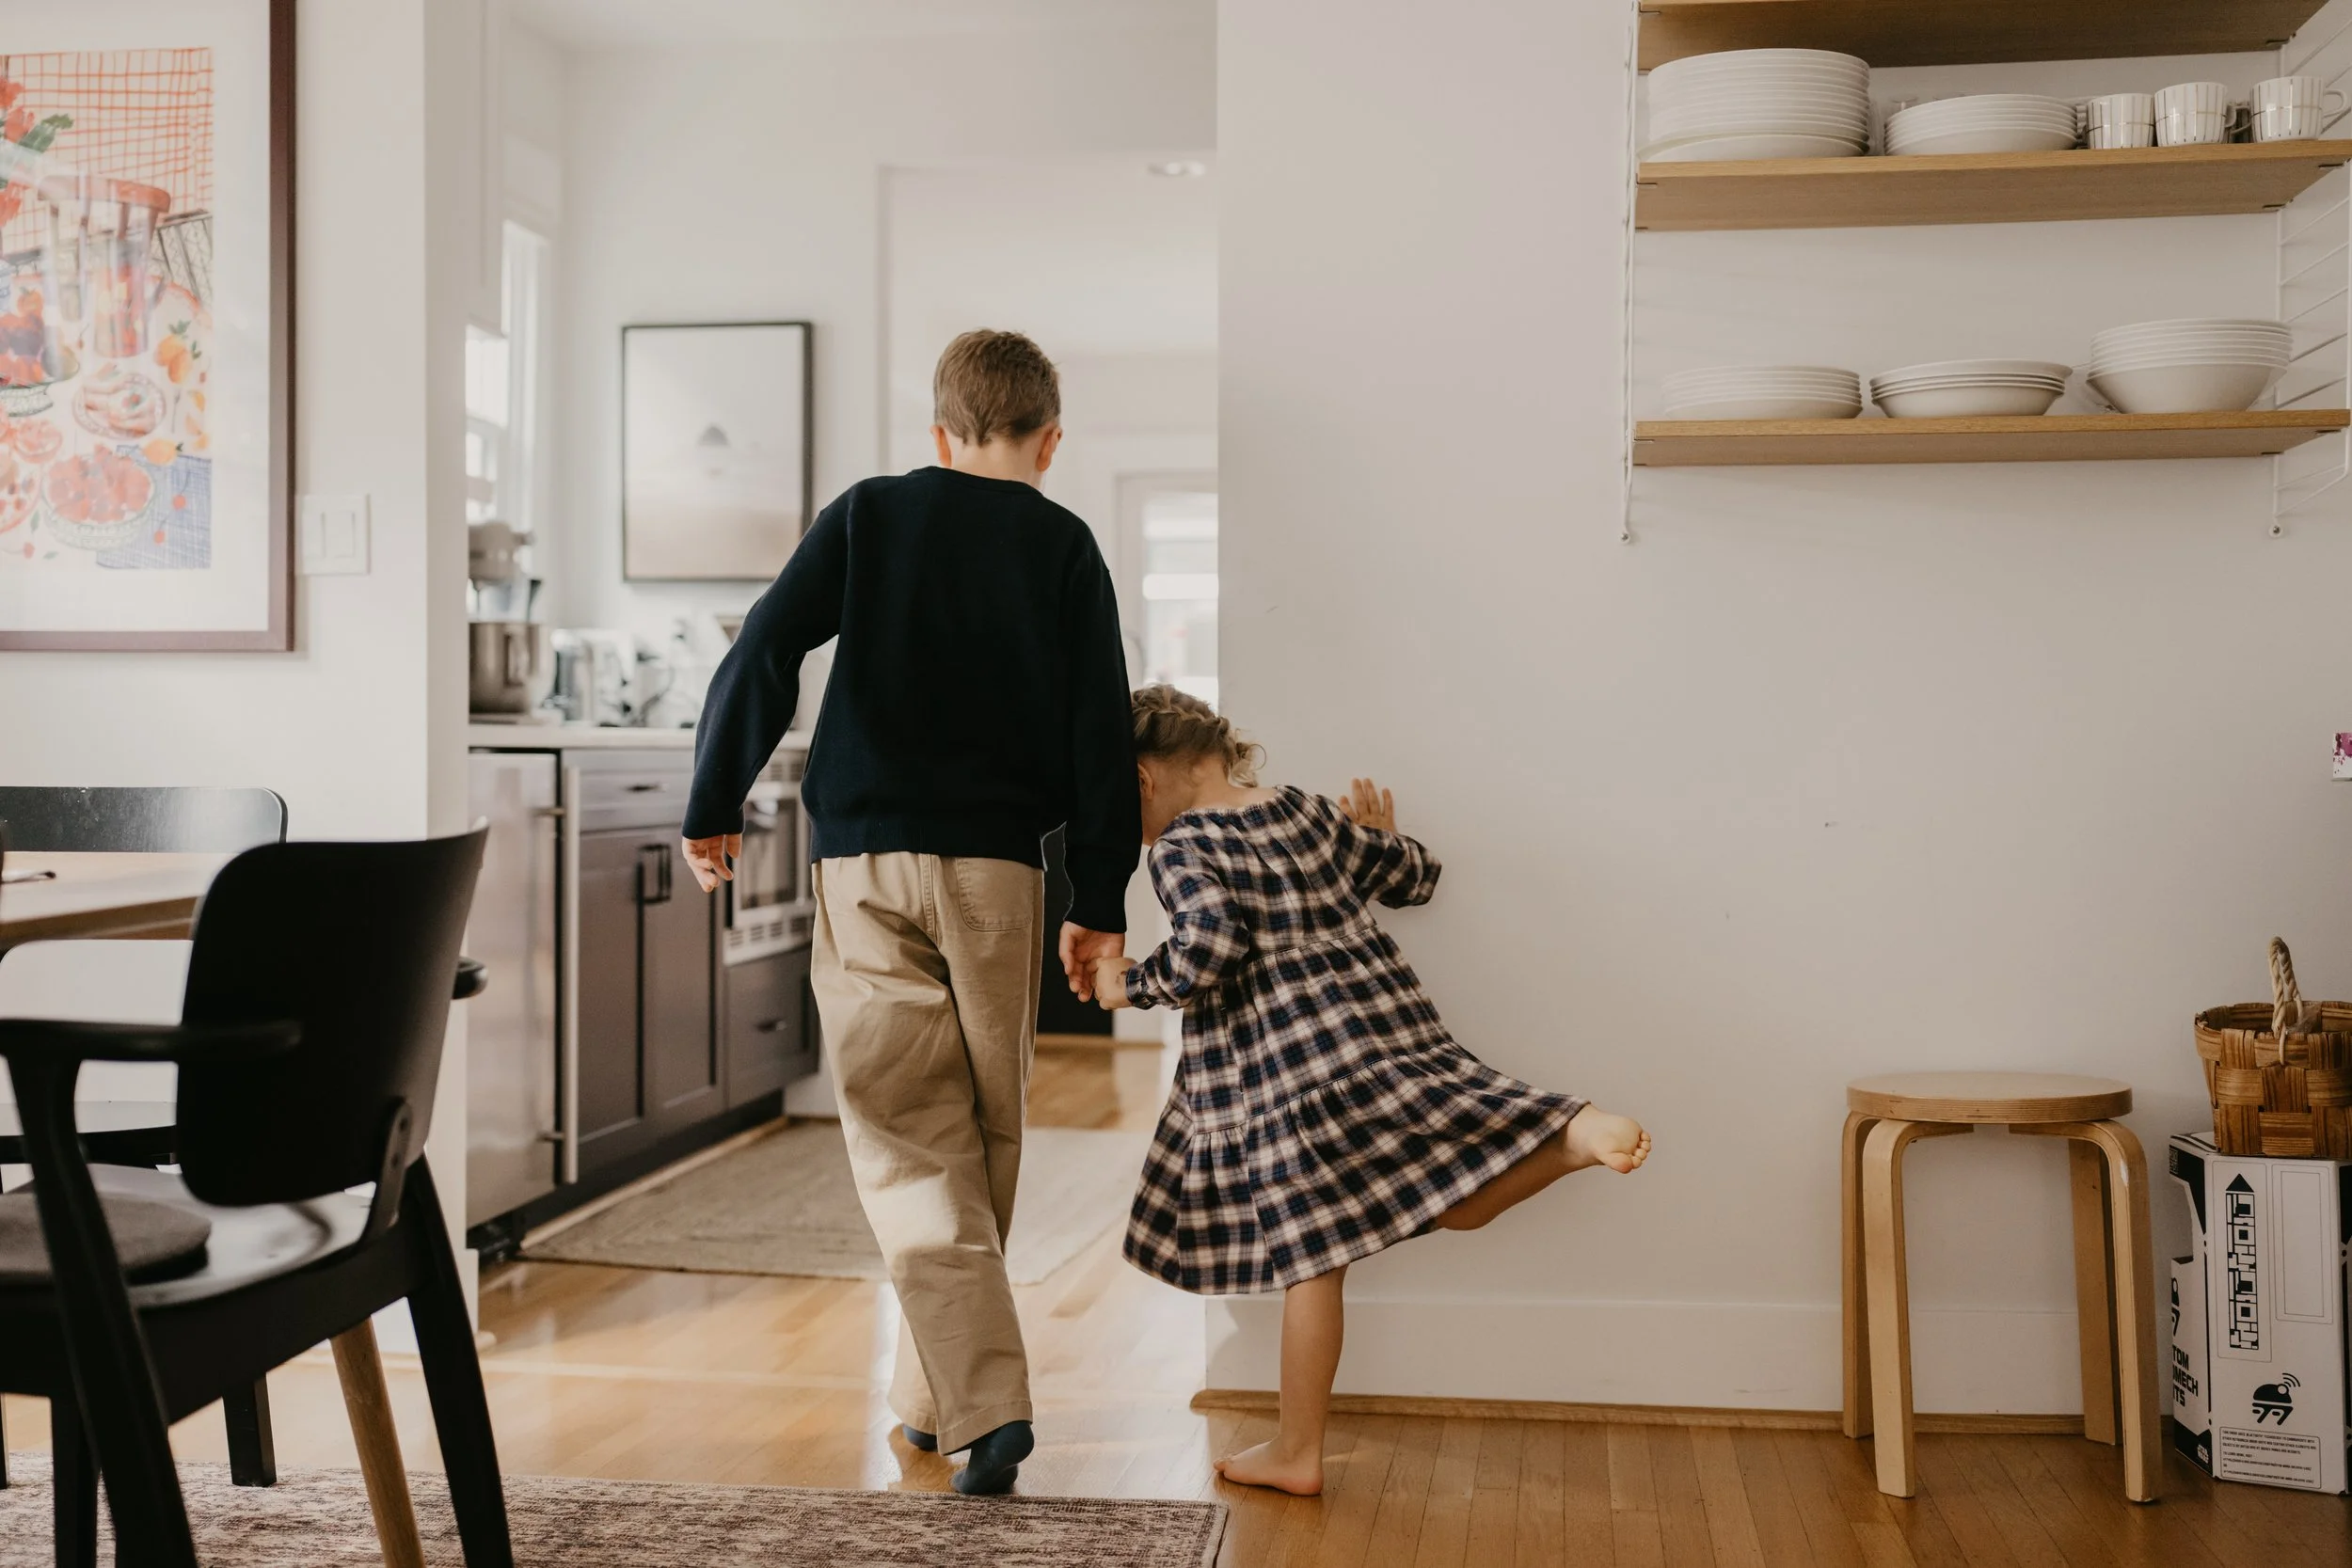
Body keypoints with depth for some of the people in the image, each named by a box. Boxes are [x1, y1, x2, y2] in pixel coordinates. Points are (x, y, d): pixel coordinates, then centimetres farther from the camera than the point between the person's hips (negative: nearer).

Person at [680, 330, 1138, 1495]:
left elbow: (763, 653, -3)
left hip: (865, 861, 0)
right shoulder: (1063, 545, 6)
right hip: (996, 868, 1)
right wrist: (1098, 902, 6)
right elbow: (1100, 729, 1)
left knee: (908, 1144, 1)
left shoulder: (869, 513, 7)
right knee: (984, 1137, 14)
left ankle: (986, 1398, -12)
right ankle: (931, 1396, 25)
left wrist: (714, 809, 5)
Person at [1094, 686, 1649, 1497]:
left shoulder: (1180, 848, -6)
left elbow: (1207, 949, -21)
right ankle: (1575, 1132, -23)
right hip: (1385, 1019, 6)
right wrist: (1381, 833, 43)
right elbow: (1414, 876, 22)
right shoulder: (1308, 811, 13)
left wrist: (1133, 985, -4)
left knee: (1309, 1244, 0)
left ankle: (1298, 1452, 11)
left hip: (1281, 1057, -6)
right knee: (1460, 1200, 5)